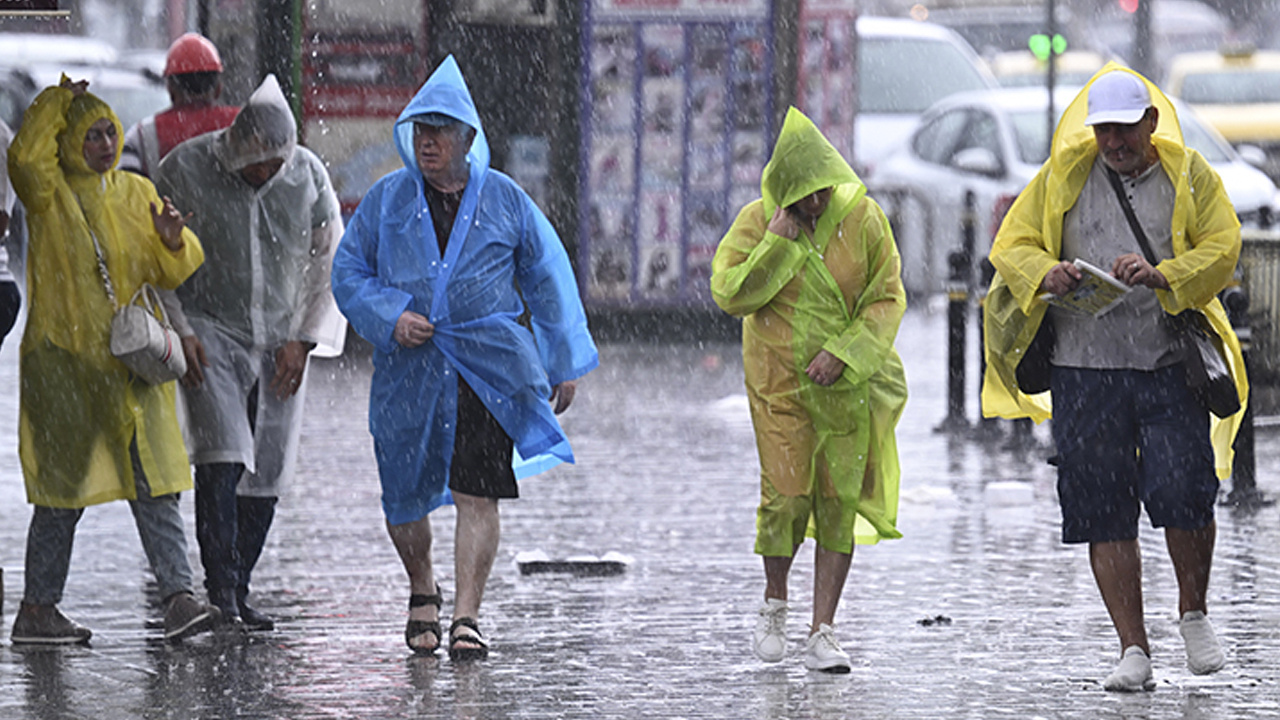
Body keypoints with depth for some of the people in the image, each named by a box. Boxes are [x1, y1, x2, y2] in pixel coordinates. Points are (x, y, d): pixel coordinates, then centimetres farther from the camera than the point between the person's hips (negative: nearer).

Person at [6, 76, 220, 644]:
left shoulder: (136, 193, 12)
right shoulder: (49, 193, -3)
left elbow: (173, 272, 12)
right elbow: (25, 158, -26)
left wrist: (172, 240, -11)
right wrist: (58, 101, -14)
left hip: (131, 359, 4)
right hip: (65, 358, -4)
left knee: (155, 484, -3)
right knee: (63, 489, 2)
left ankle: (178, 597, -7)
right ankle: (36, 611, 11)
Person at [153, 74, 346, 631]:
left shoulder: (308, 176, -2)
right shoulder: (185, 171, -10)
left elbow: (331, 263, 6)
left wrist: (303, 340, -1)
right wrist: (178, 332, -10)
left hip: (281, 345, 3)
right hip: (209, 332, -3)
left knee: (267, 473, 1)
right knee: (223, 457, -20)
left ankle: (239, 593, 11)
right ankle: (220, 589, -19)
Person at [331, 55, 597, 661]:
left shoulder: (505, 200, 5)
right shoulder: (387, 199, 6)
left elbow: (548, 280, 13)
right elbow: (348, 271, 11)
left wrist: (565, 364, 12)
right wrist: (390, 317, -8)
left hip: (488, 367, -2)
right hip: (408, 369, 2)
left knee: (477, 495, -12)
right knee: (403, 497, 7)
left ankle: (467, 617, -11)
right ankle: (422, 592, 34)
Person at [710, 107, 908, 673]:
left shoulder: (863, 219, -4)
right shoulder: (757, 222, -4)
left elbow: (887, 298, -3)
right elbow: (729, 294, -10)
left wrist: (843, 352, -15)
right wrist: (779, 244, -18)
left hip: (847, 385, 1)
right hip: (780, 382, -1)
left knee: (840, 501, -2)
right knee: (786, 495, -8)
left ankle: (822, 633, 4)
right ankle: (775, 603, 20)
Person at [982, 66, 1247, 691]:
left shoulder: (1188, 175, 8)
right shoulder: (1063, 177, 12)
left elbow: (1222, 251, -2)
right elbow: (1011, 246, 9)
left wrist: (1161, 275, -20)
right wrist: (1045, 274, -13)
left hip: (1170, 365, -1)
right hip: (1085, 368, 2)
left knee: (1183, 492, -13)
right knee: (1105, 512, -2)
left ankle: (1194, 615, 13)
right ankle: (1133, 650, 4)